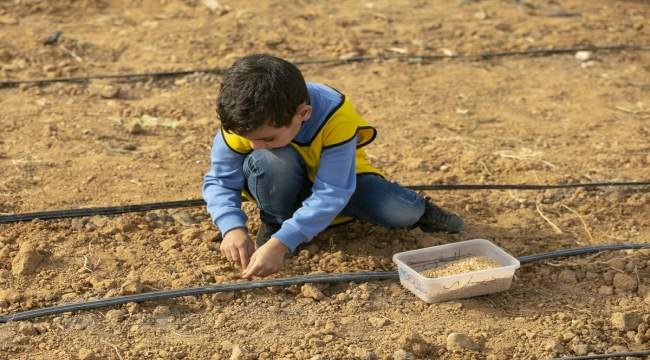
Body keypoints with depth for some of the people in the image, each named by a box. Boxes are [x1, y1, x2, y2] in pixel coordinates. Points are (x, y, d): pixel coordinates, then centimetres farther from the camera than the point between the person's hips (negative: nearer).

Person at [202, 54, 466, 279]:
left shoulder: (335, 117, -36)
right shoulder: (242, 122, -29)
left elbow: (330, 194, -36)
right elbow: (220, 182, -19)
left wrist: (281, 243, -44)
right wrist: (233, 228, -38)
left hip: (337, 180, -1)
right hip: (285, 185, 1)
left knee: (401, 214, -25)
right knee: (272, 160, -35)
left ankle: (417, 210, 13)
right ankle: (273, 223, -6)